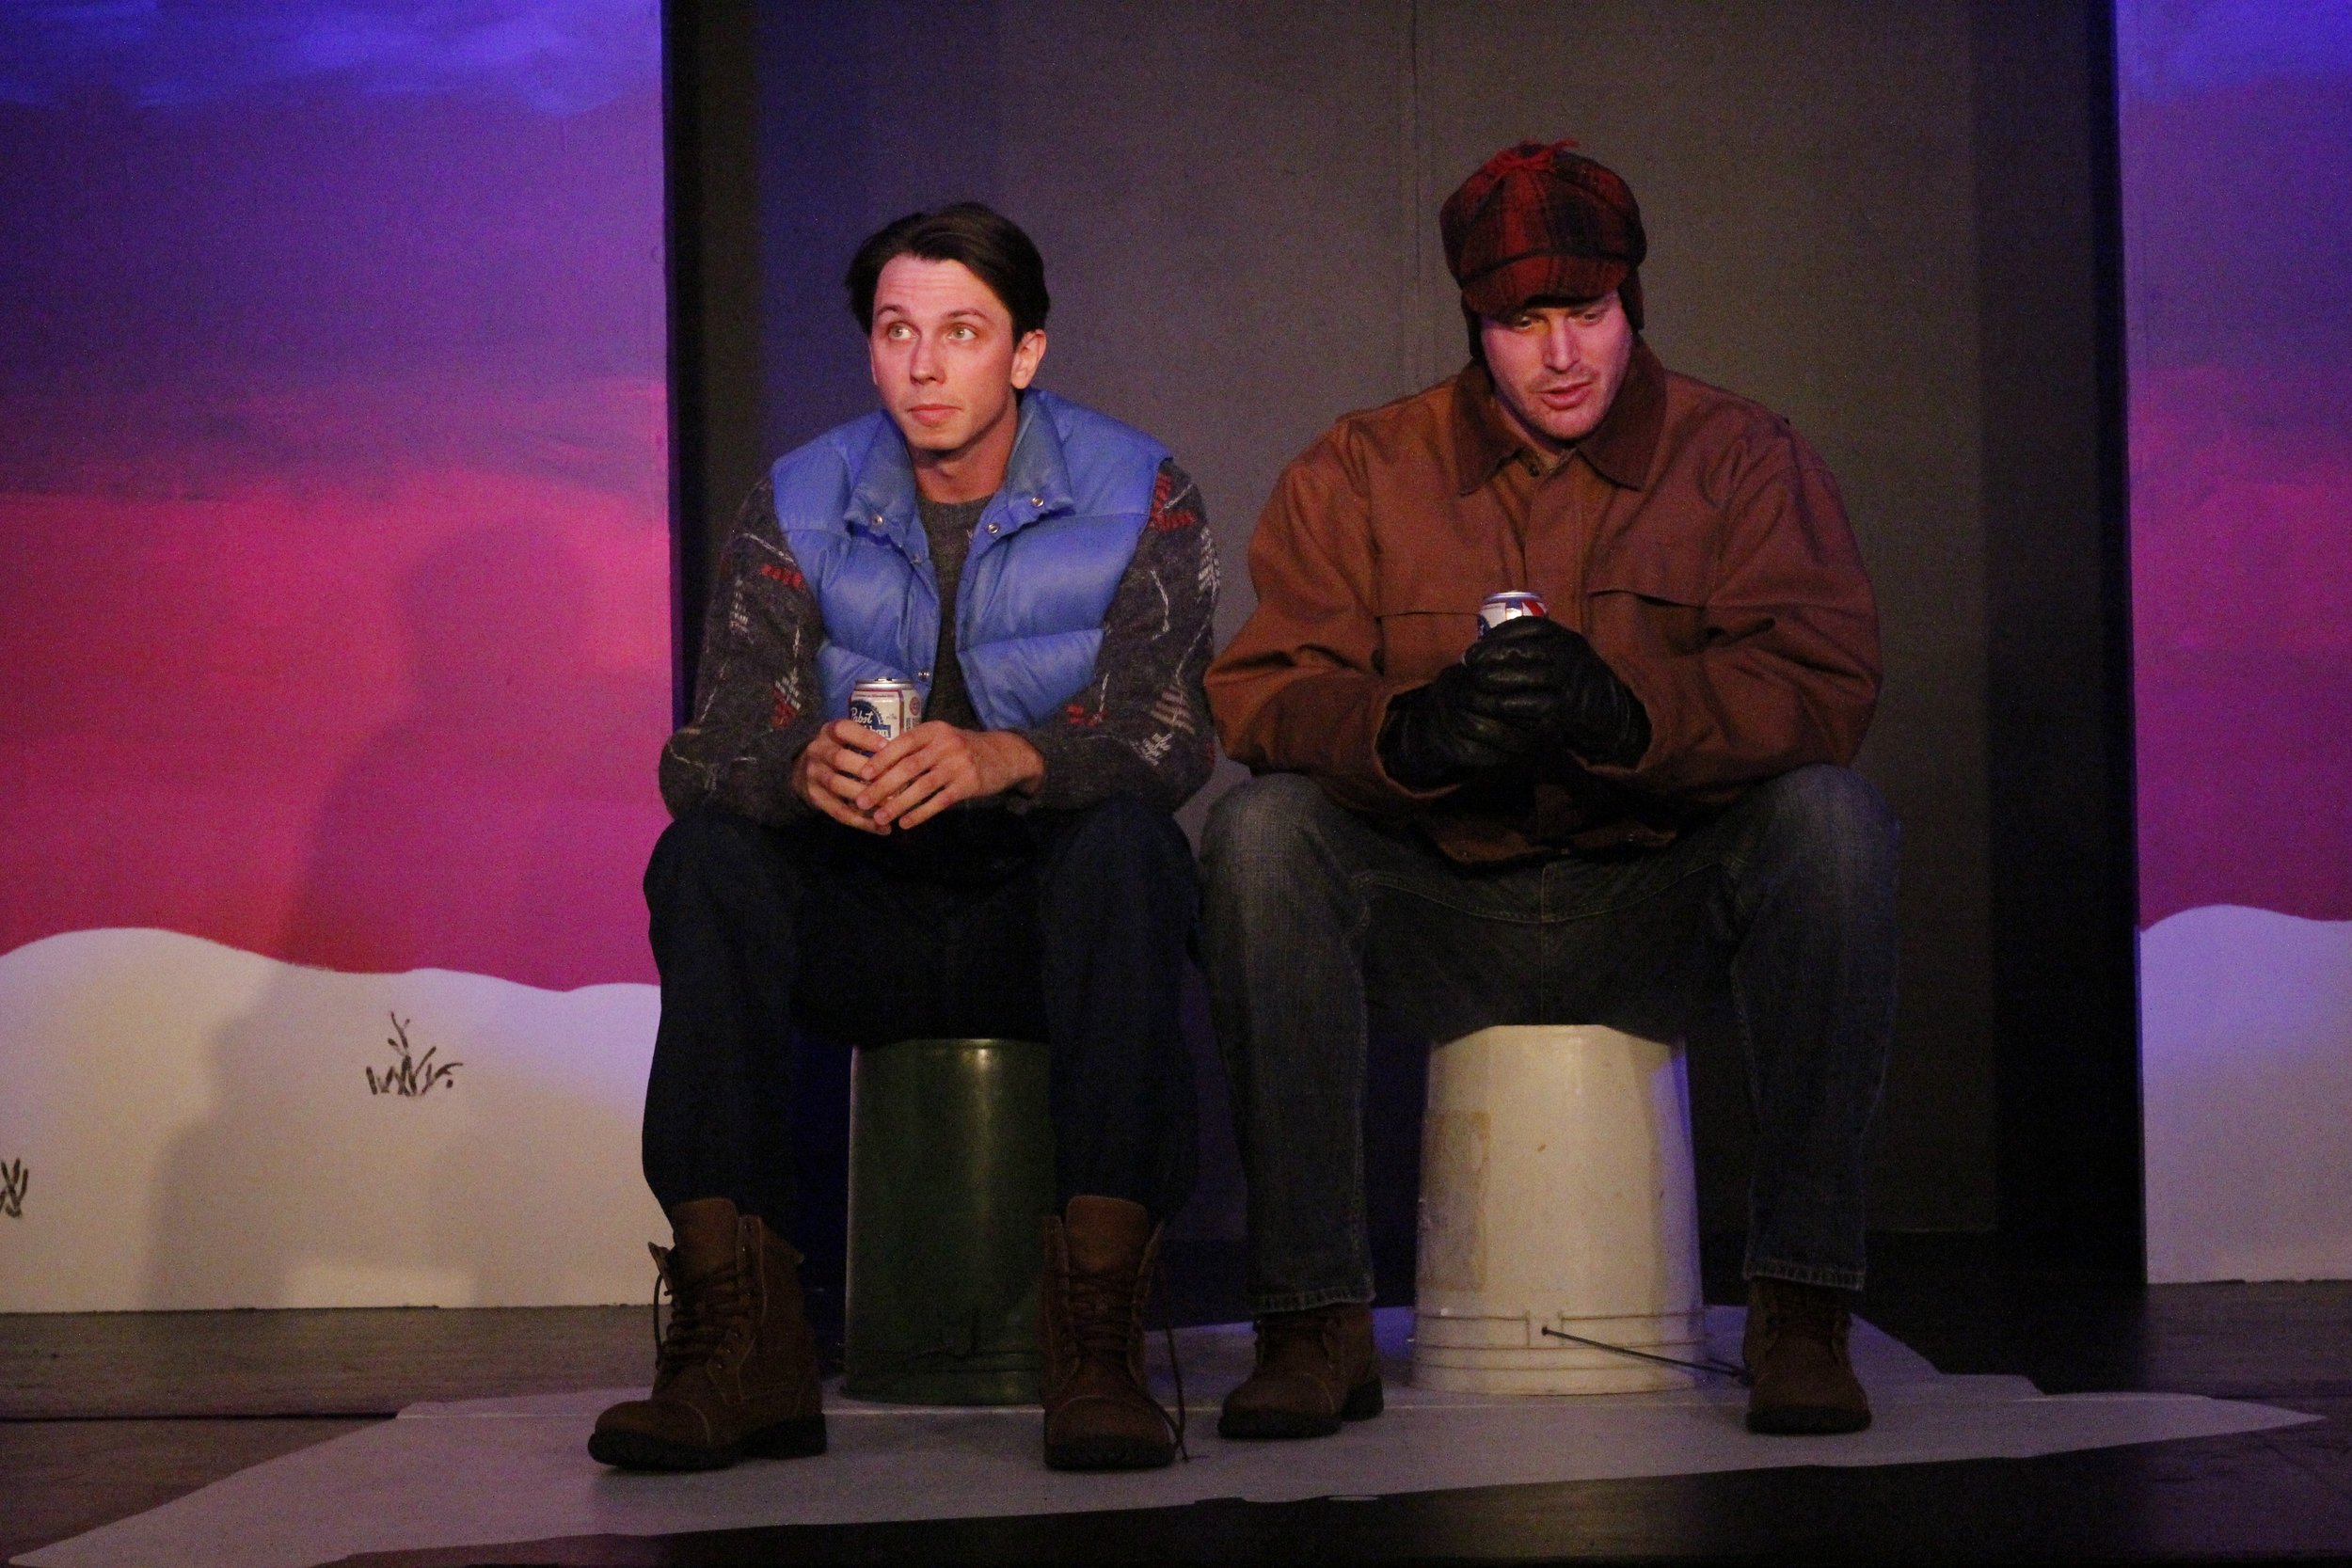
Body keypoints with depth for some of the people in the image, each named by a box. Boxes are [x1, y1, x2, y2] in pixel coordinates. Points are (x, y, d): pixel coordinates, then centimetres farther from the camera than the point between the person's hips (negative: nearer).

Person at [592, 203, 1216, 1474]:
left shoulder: (1136, 498, -3)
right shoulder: (801, 508, 2)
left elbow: (1170, 738, -17)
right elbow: (704, 754, -9)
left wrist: (1004, 760, -39)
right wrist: (806, 771, -35)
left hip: (1055, 914, -2)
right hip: (866, 917, 2)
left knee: (1123, 842, -34)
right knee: (704, 861, -26)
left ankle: (1099, 1351, -37)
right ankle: (742, 1349, -30)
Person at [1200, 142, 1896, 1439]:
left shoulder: (1740, 458, 2)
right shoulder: (1358, 475, 5)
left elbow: (1822, 687, -13)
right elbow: (1259, 696, -7)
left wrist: (1622, 708, -32)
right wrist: (1408, 729, -30)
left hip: (1661, 904, 0)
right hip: (1440, 916, 1)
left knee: (1831, 818, -29)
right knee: (1261, 830, -26)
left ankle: (1800, 1311, -23)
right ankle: (1313, 1319, -24)